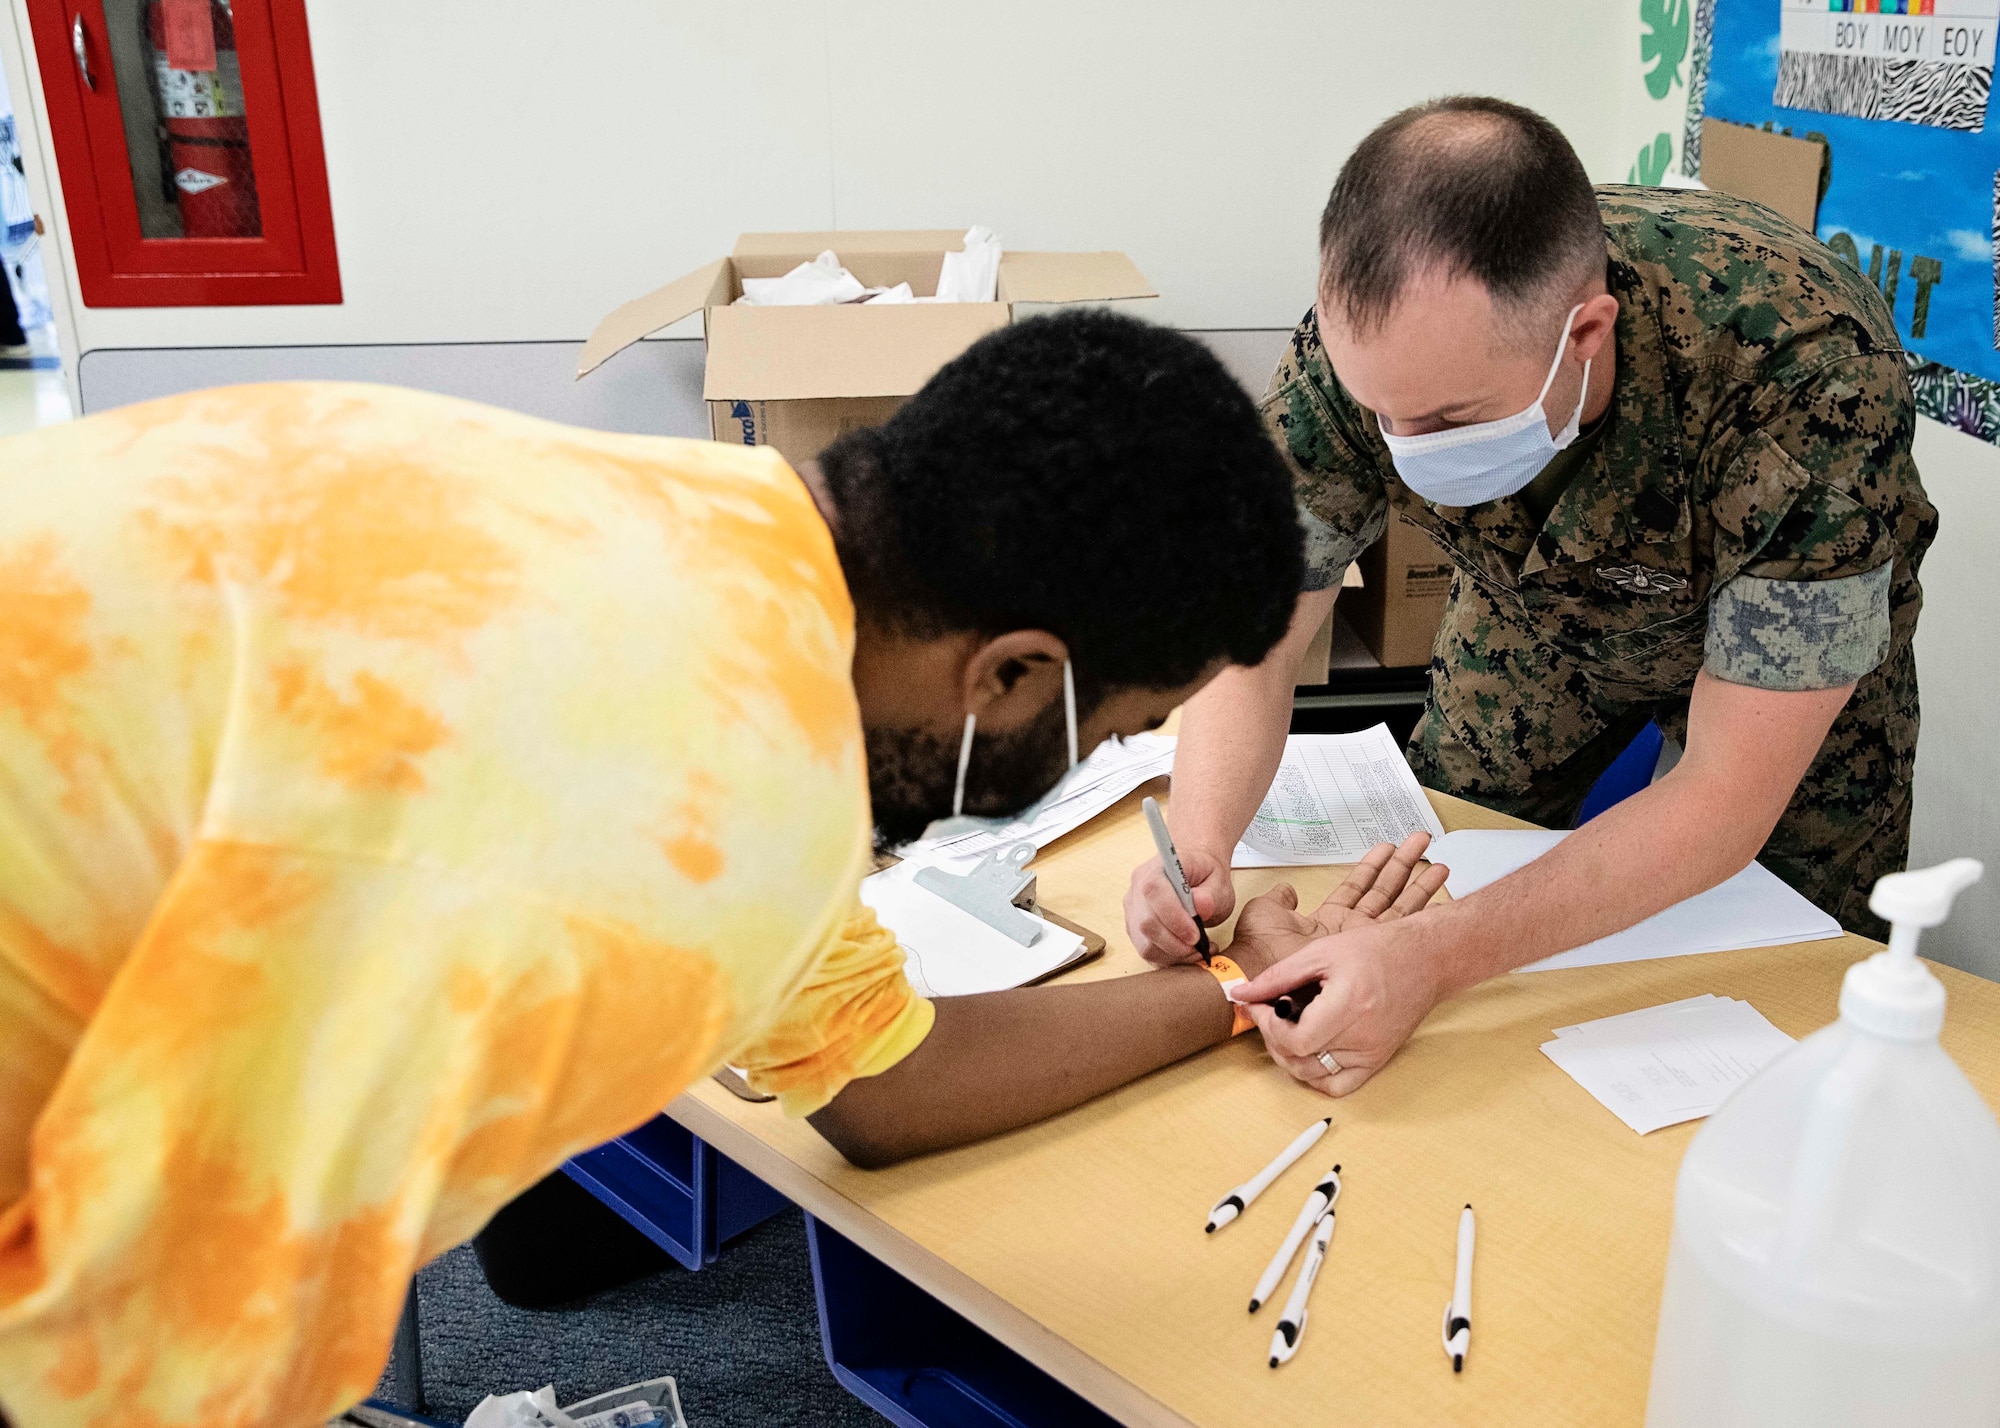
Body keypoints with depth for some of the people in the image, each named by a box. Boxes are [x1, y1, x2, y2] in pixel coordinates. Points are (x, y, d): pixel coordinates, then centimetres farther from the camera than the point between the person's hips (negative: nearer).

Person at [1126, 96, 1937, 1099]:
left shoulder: (1810, 377, -44)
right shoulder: (1371, 342, -34)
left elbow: (1726, 800, -41)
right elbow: (1253, 642, -23)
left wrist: (1435, 959, -52)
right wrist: (1197, 847, -43)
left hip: (1805, 647, -2)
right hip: (1537, 611, 3)